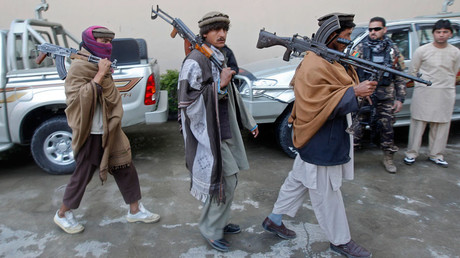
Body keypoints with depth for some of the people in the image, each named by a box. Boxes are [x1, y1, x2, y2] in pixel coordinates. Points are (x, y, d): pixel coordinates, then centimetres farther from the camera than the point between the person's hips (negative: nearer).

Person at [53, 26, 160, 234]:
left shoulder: (102, 65, 11)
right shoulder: (79, 68, -11)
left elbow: (113, 98, -1)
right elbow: (80, 98, -23)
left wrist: (105, 75, -17)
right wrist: (99, 75, -21)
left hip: (109, 133, 7)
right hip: (90, 135, -7)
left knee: (125, 169, 9)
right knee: (82, 175, 5)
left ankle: (135, 210, 23)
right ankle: (63, 214, 28)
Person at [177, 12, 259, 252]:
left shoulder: (222, 58, 11)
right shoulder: (195, 61, -15)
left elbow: (232, 95, 20)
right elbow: (188, 102, -19)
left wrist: (249, 122, 24)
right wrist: (219, 85, -21)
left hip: (226, 131, 9)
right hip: (208, 134, -8)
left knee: (230, 179, 15)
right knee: (226, 181, -3)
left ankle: (220, 221, 35)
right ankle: (211, 229, 18)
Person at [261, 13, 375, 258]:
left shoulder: (330, 60, 11)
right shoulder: (314, 67, -22)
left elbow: (339, 90, 17)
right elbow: (320, 105, -26)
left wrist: (360, 87, 0)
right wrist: (354, 92, -25)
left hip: (329, 138, 11)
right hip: (320, 144, -11)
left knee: (299, 180, 20)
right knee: (326, 193, 7)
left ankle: (274, 220, 35)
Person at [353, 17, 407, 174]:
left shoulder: (393, 50, 7)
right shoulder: (360, 48, 3)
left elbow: (401, 77, 10)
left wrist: (400, 98, 4)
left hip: (386, 98, 2)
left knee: (387, 128, 8)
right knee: (357, 127, 0)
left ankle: (388, 158, 25)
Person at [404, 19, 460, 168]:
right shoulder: (422, 51, -1)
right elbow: (413, 71, 6)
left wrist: (446, 86, 12)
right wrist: (423, 83, 4)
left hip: (445, 94, 3)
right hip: (424, 92, -3)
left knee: (442, 125, 5)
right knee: (418, 123, -2)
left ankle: (436, 155, 17)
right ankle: (411, 153, 7)